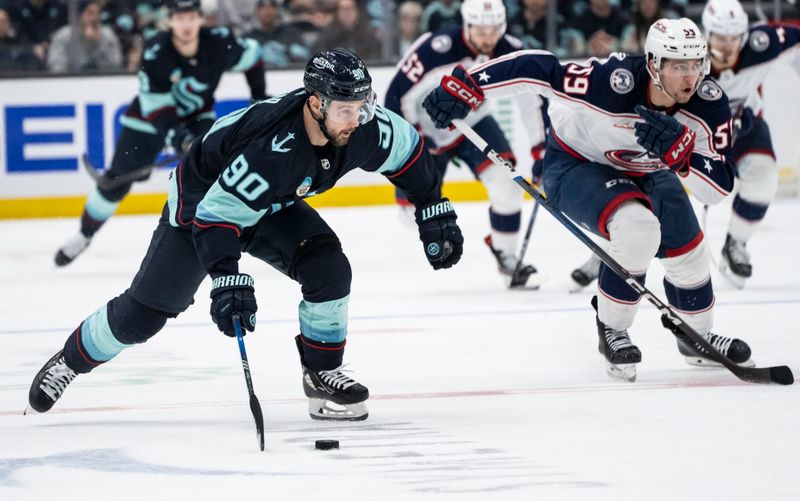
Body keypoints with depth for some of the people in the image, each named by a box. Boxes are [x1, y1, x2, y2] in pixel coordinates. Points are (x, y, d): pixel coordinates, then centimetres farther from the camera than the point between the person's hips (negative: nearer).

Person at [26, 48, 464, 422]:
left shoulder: (364, 129, -24)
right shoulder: (271, 147, -43)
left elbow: (408, 149, -2)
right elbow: (216, 212, -39)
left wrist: (435, 214, 1)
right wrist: (227, 279, -47)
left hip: (274, 205, 6)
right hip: (202, 196, -5)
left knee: (328, 268, -18)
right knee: (144, 311, -4)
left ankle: (322, 373, -1)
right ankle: (70, 360, 21)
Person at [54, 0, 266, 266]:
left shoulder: (219, 43, -23)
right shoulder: (155, 52, -29)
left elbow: (251, 53, -1)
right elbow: (156, 106, -28)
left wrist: (260, 97, 1)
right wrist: (177, 137, -42)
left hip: (197, 115, 2)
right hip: (150, 115, -2)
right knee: (117, 181, -2)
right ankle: (84, 235, 17)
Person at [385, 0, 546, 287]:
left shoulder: (511, 54, -18)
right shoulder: (435, 50, -32)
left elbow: (532, 99, -5)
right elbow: (397, 96, -25)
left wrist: (541, 150, -5)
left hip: (473, 123, 3)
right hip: (426, 130, -3)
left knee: (506, 181, -20)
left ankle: (506, 256, -3)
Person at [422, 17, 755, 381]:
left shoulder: (709, 103, -26)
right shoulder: (610, 82, -40)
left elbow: (718, 189, -28)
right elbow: (535, 69, -33)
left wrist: (678, 148, -45)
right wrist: (464, 86, -35)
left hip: (645, 172, 6)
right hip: (576, 164, -6)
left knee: (687, 252, 5)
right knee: (637, 228, -30)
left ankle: (697, 337, 34)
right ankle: (612, 330, -9)